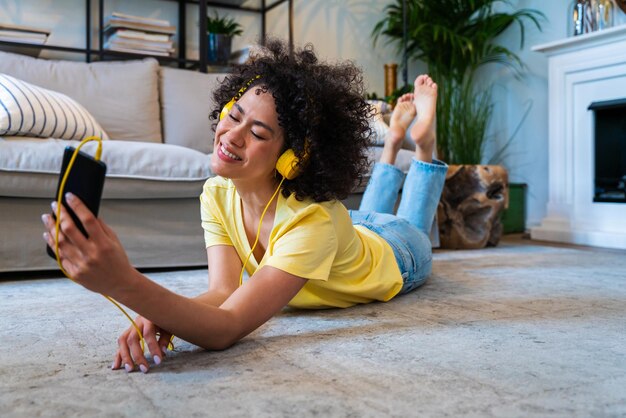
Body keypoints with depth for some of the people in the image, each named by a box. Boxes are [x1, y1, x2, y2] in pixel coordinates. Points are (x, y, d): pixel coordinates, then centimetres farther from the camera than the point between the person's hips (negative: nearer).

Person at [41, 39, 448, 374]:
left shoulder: (312, 220, -51)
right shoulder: (217, 194, -32)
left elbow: (228, 327, -59)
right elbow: (223, 292, -38)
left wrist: (124, 283, -73)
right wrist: (160, 316, -59)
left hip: (396, 253, -3)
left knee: (415, 224, 35)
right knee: (369, 212, 40)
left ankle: (423, 139, 48)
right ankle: (394, 138, 53)